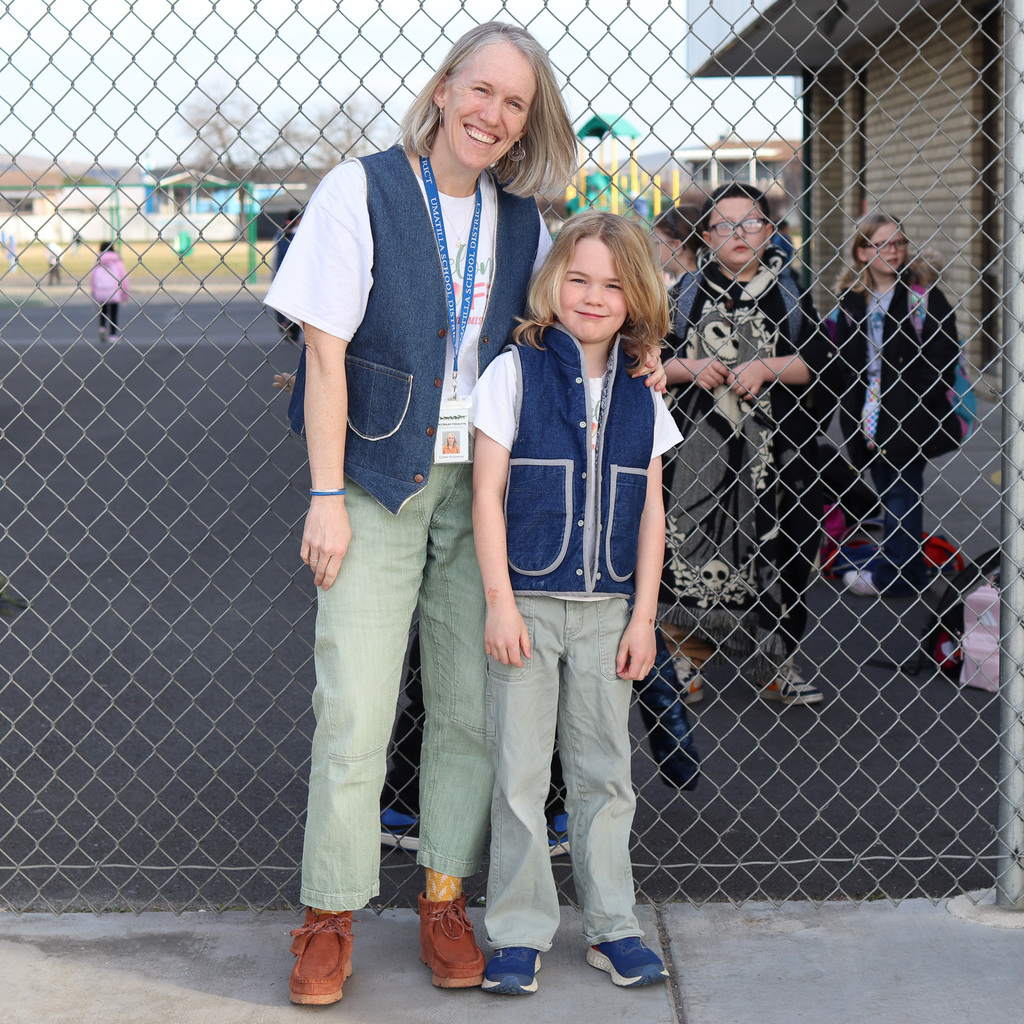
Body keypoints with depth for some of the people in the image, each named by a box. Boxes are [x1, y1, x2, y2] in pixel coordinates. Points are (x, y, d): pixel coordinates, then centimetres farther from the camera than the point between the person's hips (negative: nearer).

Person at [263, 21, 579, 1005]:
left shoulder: (521, 219, 7)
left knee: (471, 705, 7)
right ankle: (329, 916, 7)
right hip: (378, 483, -4)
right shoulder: (362, 191, -6)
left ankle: (444, 899, 20)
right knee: (353, 710, -6)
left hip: (483, 483, 4)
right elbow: (325, 352, -8)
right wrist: (326, 498, -11)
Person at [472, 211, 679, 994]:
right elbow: (488, 493, -5)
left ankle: (611, 926, 21)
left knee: (604, 773, 10)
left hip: (606, 611, 3)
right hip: (527, 604, -3)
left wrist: (643, 616, 4)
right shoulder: (515, 373, -3)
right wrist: (499, 601, -10)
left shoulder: (640, 398, 7)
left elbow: (651, 511, 9)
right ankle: (520, 933, 12)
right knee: (520, 775, 2)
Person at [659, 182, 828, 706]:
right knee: (692, 550, -2)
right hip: (701, 444, 0)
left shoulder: (789, 289, 8)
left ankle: (776, 665, 12)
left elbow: (816, 359, 1)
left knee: (782, 553, -1)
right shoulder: (688, 291, 8)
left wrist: (766, 368, -14)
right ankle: (688, 662, 14)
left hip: (776, 444, 0)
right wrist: (691, 368, -9)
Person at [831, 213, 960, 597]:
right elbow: (844, 358, 12)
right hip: (869, 416, 5)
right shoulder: (851, 298, 9)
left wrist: (918, 401, -12)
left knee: (902, 492, -3)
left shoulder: (923, 291, -4)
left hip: (909, 416, -5)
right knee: (891, 494, 9)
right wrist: (850, 406, 3)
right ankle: (910, 572, 17)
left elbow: (943, 351, -7)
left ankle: (887, 573, 4)